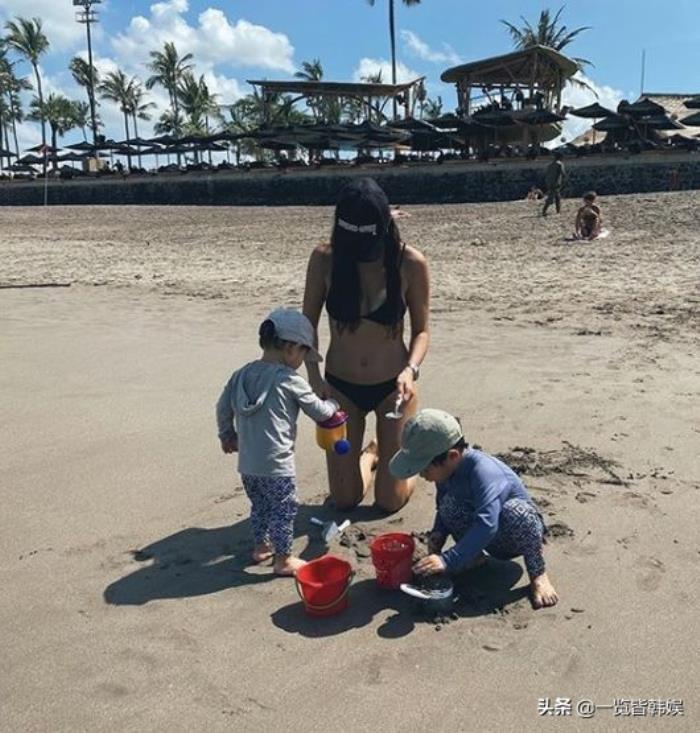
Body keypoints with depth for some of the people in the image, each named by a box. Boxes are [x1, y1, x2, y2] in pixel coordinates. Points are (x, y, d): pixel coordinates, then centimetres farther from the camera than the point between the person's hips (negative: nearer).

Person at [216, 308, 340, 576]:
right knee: (284, 509, 9)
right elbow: (319, 412, -3)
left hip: (246, 463, 7)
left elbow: (223, 407, 14)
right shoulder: (291, 381, -12)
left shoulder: (242, 374, 6)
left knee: (259, 505, 24)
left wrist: (228, 435, 29)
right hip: (276, 465, -7)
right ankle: (283, 559, 19)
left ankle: (261, 546, 40)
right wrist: (333, 404, 19)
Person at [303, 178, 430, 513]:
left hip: (392, 387, -1)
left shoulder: (410, 263, -15)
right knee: (344, 499, 9)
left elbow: (421, 331, -5)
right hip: (341, 387, 2)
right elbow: (308, 324, -2)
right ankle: (370, 455, 42)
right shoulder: (324, 259, -12)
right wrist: (313, 375, -16)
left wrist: (410, 370, -23)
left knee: (390, 500, 4)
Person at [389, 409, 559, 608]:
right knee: (449, 504, -23)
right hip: (487, 539, 5)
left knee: (514, 510, -39)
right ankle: (474, 557, 1)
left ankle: (538, 575, -17)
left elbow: (487, 523, -47)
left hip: (517, 535, -5)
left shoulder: (482, 470, -35)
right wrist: (438, 533, -18)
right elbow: (443, 507, 4)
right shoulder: (446, 469, -12)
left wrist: (448, 560, -52)